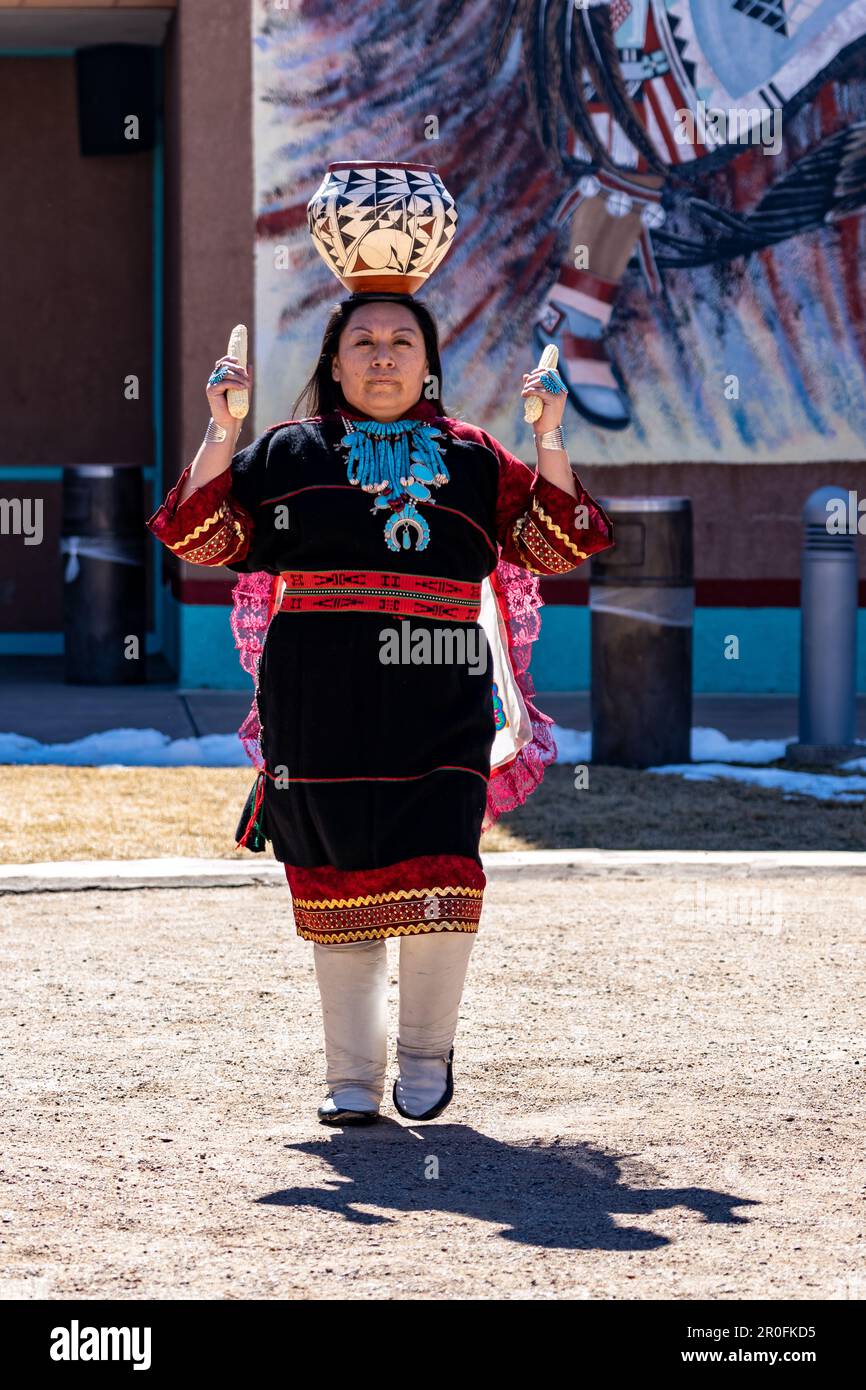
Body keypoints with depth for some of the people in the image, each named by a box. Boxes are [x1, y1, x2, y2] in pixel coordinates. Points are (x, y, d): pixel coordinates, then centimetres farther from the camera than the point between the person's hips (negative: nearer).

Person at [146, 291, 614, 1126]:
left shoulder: (473, 458, 12)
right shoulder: (287, 454, 11)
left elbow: (557, 545, 8)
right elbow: (196, 536, 5)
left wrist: (549, 439, -3)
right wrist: (221, 432, -5)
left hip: (439, 704, 0)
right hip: (320, 703, 0)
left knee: (439, 878, -11)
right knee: (336, 883, 3)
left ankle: (426, 1053, 10)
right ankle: (351, 1077, 13)